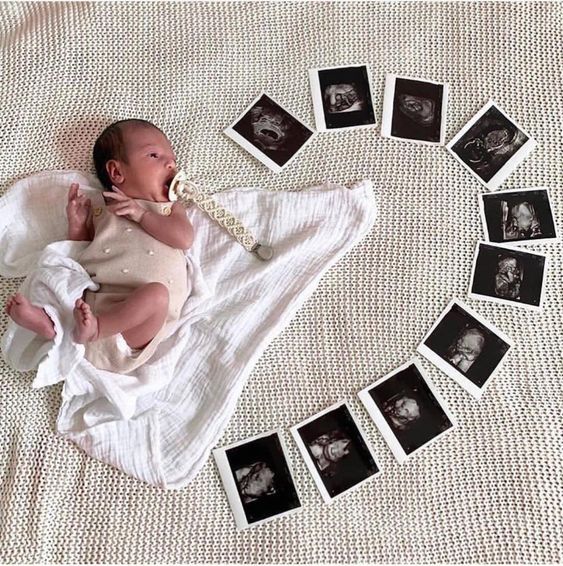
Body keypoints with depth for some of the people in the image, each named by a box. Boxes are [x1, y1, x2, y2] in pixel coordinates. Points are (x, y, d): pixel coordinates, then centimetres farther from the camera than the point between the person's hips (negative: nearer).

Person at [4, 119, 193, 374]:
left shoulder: (170, 208, 22)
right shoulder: (99, 205, 23)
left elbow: (185, 238, -1)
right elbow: (78, 251, 21)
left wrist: (140, 214, -4)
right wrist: (76, 224, 3)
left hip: (137, 310, -2)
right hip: (92, 298, 3)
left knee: (157, 293, -32)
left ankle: (96, 327, -42)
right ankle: (47, 321, -42)